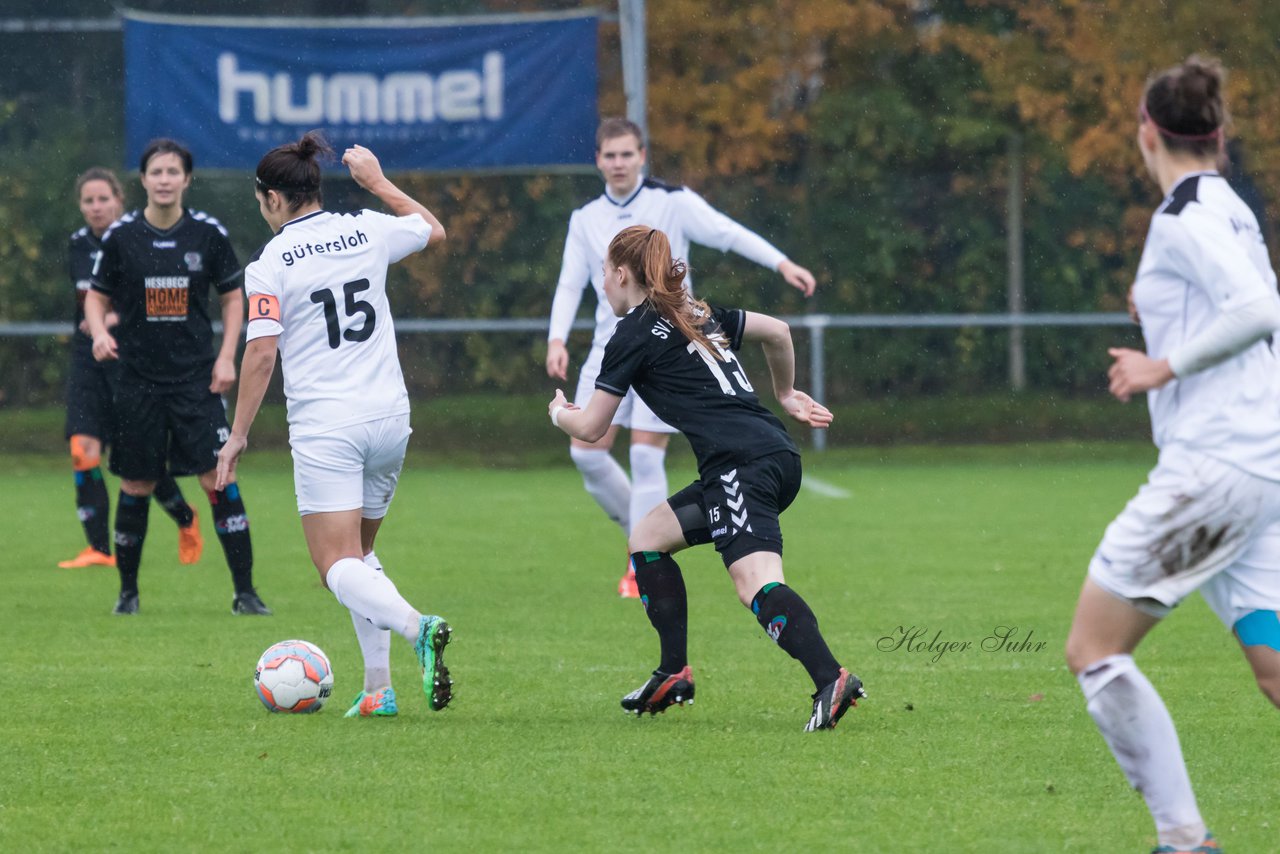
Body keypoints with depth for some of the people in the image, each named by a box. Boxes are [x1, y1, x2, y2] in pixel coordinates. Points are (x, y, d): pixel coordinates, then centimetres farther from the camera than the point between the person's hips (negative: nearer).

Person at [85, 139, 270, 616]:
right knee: (136, 487, 5)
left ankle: (245, 592, -7)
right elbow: (96, 296, 8)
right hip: (139, 379, 1)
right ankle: (128, 591, 21)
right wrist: (100, 332, -13)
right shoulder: (121, 236, -1)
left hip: (197, 379, -1)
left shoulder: (207, 233, -1)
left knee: (219, 479, -10)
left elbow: (233, 296, 9)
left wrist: (226, 356, -1)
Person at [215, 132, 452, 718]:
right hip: (389, 417, 5)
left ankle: (416, 627, -35)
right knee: (359, 553, 21)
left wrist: (238, 434, -5)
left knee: (340, 570, -6)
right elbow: (434, 230, 24)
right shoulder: (368, 232, 5)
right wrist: (378, 183, 32)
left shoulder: (270, 264, -8)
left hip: (324, 430, -5)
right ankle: (379, 688, 12)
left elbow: (261, 352, -13)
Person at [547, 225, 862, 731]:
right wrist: (785, 394, 43)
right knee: (647, 538, 21)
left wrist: (559, 412, 29)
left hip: (741, 464, -9)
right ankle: (674, 674, 18)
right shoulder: (698, 314, 23)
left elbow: (590, 429, 7)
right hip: (776, 451, 9)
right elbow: (777, 332, 29)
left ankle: (831, 680, -45)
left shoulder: (635, 334, 1)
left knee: (757, 585, -24)